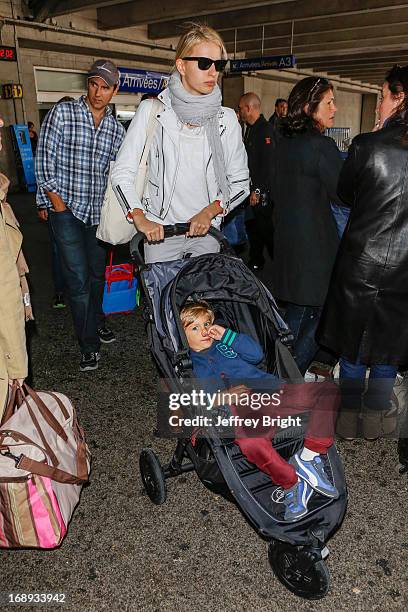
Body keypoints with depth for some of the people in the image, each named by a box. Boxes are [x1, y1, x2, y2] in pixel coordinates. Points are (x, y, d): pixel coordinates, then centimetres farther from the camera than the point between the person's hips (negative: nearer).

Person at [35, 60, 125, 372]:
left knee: (98, 273, 16)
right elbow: (44, 159, -5)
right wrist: (55, 200, -9)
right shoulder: (62, 112, -3)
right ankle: (90, 343, 5)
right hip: (66, 208, -4)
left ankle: (96, 319, 40)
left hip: (99, 210, 4)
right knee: (78, 277, -6)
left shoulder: (116, 128, 8)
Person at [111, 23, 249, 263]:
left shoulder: (226, 118, 2)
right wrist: (140, 219, -15)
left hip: (206, 232, 2)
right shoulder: (152, 111, -4)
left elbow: (240, 181, 5)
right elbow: (122, 172, -3)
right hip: (159, 232, -2)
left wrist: (210, 211, -10)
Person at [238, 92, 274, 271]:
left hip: (262, 191, -9)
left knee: (266, 228, -2)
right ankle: (255, 261, 27)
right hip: (251, 189, 9)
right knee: (251, 225, 15)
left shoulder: (266, 130, -16)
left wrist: (258, 190, -22)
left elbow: (267, 164, -22)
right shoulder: (250, 129, 14)